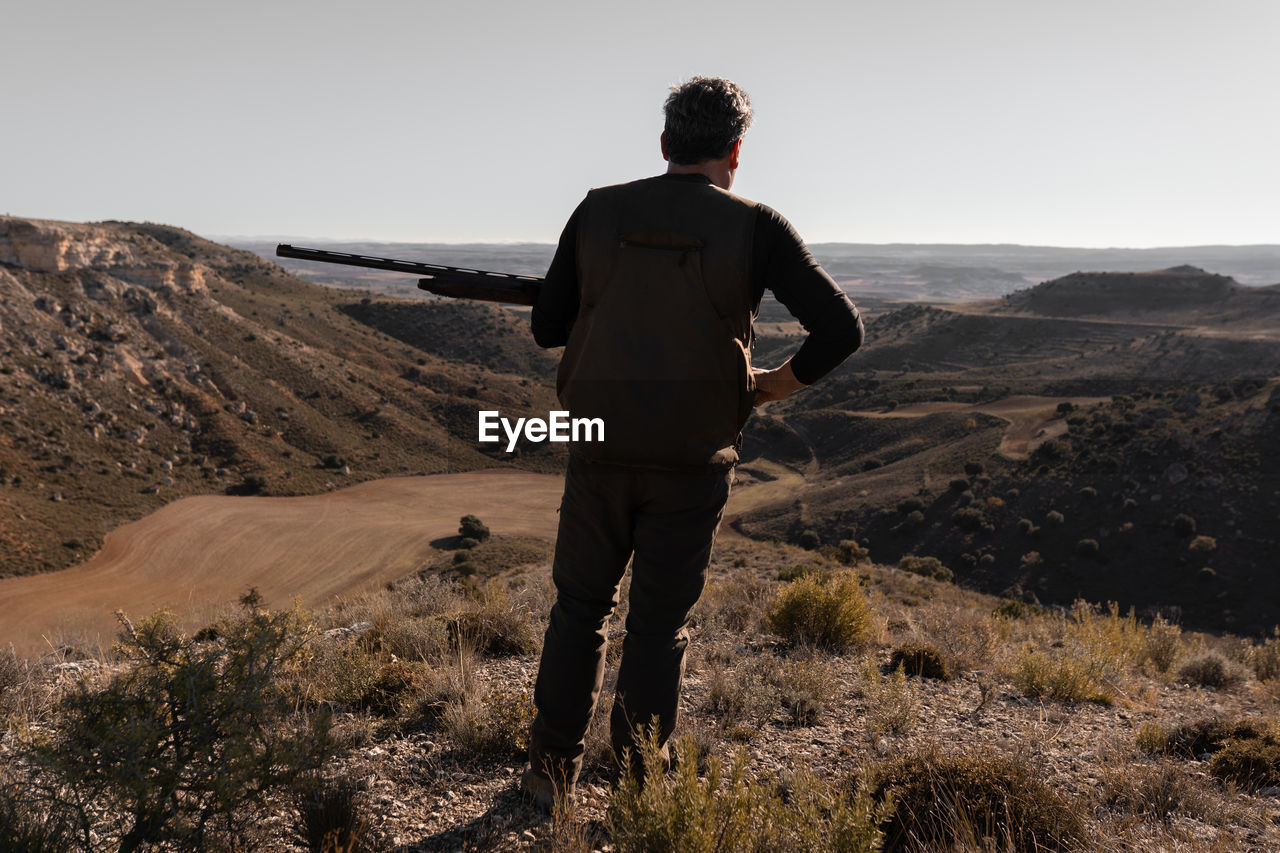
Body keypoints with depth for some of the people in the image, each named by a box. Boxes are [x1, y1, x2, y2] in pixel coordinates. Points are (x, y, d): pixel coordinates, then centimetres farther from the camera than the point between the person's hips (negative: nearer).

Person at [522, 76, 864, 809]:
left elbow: (548, 327, 7)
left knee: (582, 607, 19)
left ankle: (551, 776, 26)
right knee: (659, 626, 11)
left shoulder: (600, 212, 1)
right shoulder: (754, 228, -5)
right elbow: (842, 328, -9)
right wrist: (782, 383, 6)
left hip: (601, 453, 2)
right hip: (691, 462, -2)